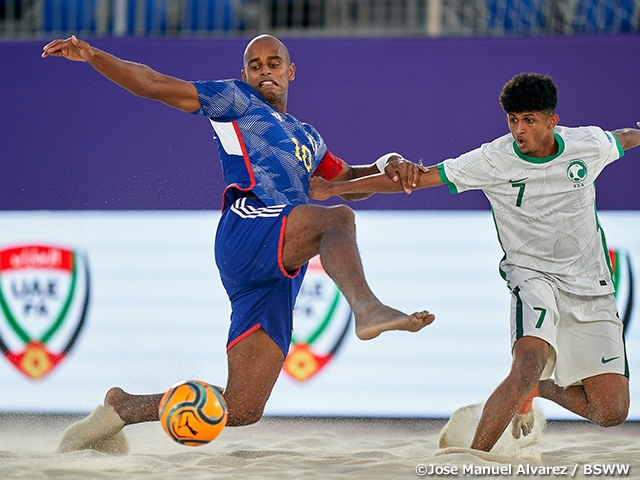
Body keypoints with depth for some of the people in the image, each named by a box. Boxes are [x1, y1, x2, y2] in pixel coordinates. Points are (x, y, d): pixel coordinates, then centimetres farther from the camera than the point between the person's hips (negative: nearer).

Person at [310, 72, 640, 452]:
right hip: (534, 275, -3)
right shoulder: (492, 160, -13)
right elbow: (415, 178, -11)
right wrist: (335, 189, -13)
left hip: (591, 288, 3)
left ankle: (540, 388, 26)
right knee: (530, 362, -35)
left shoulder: (590, 144, -5)